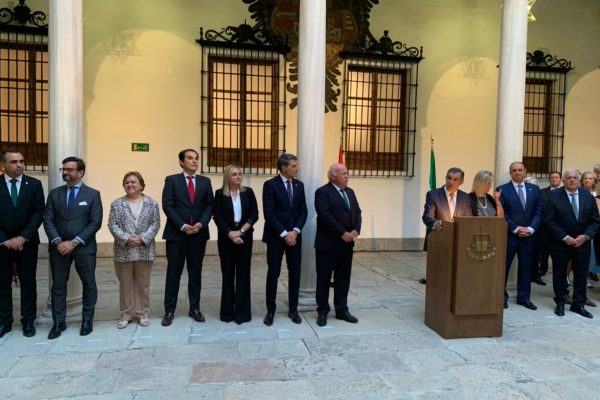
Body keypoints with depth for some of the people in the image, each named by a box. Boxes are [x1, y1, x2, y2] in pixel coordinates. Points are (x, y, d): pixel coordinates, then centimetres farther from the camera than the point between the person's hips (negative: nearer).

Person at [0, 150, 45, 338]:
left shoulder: (34, 184, 0)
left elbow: (39, 212, -5)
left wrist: (23, 237, -12)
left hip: (27, 242, 0)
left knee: (28, 282, 5)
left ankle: (28, 321, 15)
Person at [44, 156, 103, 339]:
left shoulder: (93, 194, -1)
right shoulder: (54, 193, 8)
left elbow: (95, 223, -8)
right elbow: (48, 220, 3)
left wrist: (74, 242, -14)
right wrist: (58, 242, -12)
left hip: (84, 247, -2)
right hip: (59, 246, 3)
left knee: (89, 284, 6)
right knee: (58, 285, 8)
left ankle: (87, 320, 20)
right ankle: (59, 323, 19)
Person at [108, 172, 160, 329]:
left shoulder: (151, 203, 3)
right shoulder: (117, 204, 3)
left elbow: (155, 224, -1)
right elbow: (112, 225, -2)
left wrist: (143, 238, -14)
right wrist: (126, 238, -16)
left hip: (144, 250, 0)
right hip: (123, 251, 0)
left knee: (143, 283, 8)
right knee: (125, 284, 8)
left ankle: (143, 314, 19)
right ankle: (126, 315, 19)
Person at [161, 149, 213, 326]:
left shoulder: (205, 181, 10)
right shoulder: (172, 180, 1)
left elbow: (210, 205, 5)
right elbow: (167, 206, -7)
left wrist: (201, 223, -11)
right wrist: (182, 226, -15)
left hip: (198, 234, 3)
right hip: (176, 234, -2)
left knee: (196, 273, 9)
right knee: (173, 273, 3)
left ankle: (195, 309, 20)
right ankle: (169, 311, 12)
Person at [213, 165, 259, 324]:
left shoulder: (248, 192, 4)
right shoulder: (220, 194, 1)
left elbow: (254, 214, -1)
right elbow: (217, 217, -5)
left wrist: (241, 231, -11)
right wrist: (230, 233, -15)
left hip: (245, 237, 1)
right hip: (226, 238, -1)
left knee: (243, 274, 3)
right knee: (227, 274, 5)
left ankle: (242, 312, 10)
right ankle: (227, 311, 14)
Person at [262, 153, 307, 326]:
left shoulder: (299, 185, 8)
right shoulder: (270, 185, -8)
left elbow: (303, 211, 6)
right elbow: (268, 213, -13)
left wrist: (295, 231, -8)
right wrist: (284, 233, -16)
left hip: (294, 235, 5)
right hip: (276, 236, -4)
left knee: (295, 273, 7)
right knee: (273, 273, 3)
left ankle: (293, 309, 20)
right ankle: (270, 310, 14)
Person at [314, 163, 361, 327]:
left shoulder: (350, 192, 14)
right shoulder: (322, 192, -10)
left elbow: (357, 213, 10)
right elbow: (325, 216, -19)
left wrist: (356, 230, -8)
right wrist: (343, 233, -20)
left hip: (347, 244, 7)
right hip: (327, 243, -7)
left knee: (343, 278, 12)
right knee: (324, 279, 4)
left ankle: (341, 310, 22)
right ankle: (322, 311, 15)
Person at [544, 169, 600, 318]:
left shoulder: (588, 195, 1)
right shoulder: (554, 195, -8)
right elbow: (549, 220, -11)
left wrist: (585, 236, -11)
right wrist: (565, 237, -15)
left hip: (583, 243, 3)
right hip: (560, 243, -2)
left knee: (581, 274, 9)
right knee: (559, 274, 8)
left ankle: (578, 304, 23)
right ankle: (560, 303, 22)